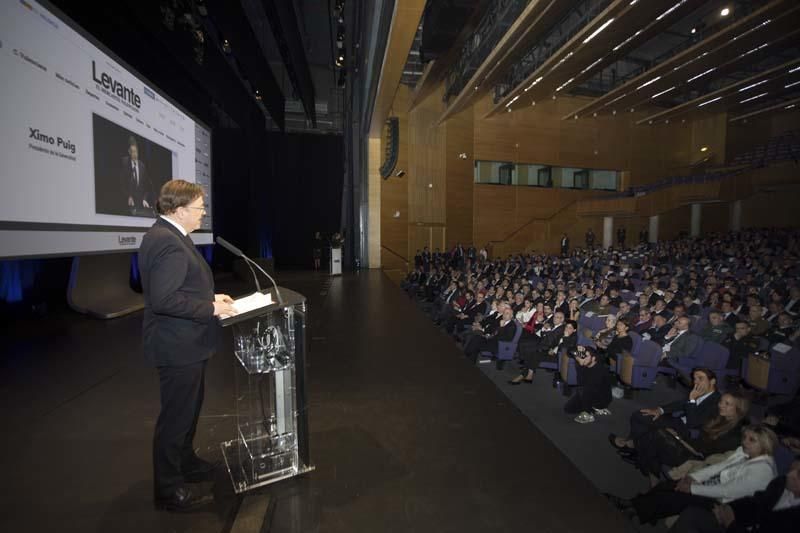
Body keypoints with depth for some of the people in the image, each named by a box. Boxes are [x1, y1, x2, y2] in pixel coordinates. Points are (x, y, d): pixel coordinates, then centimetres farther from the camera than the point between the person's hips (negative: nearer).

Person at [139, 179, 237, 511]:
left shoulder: (166, 235, 10)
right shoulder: (170, 243, -24)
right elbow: (164, 299, -30)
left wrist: (209, 297, 8)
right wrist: (211, 308, -22)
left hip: (183, 344, 11)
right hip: (178, 347, -11)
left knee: (188, 409, 25)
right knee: (176, 417, 6)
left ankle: (186, 464, 44)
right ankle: (169, 491, 25)